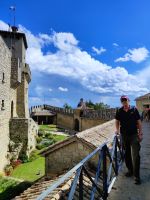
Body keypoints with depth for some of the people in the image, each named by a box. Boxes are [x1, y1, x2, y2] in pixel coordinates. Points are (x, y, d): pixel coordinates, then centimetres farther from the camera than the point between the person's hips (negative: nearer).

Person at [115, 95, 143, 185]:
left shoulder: (134, 110, -6)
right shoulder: (119, 111, 0)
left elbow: (139, 122, -2)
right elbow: (117, 121, 14)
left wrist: (140, 133, -4)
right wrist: (117, 130, 3)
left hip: (134, 135, -3)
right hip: (124, 135, 3)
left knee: (135, 156, -6)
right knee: (127, 154, 14)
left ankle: (137, 176, 4)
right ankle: (130, 170, 33)